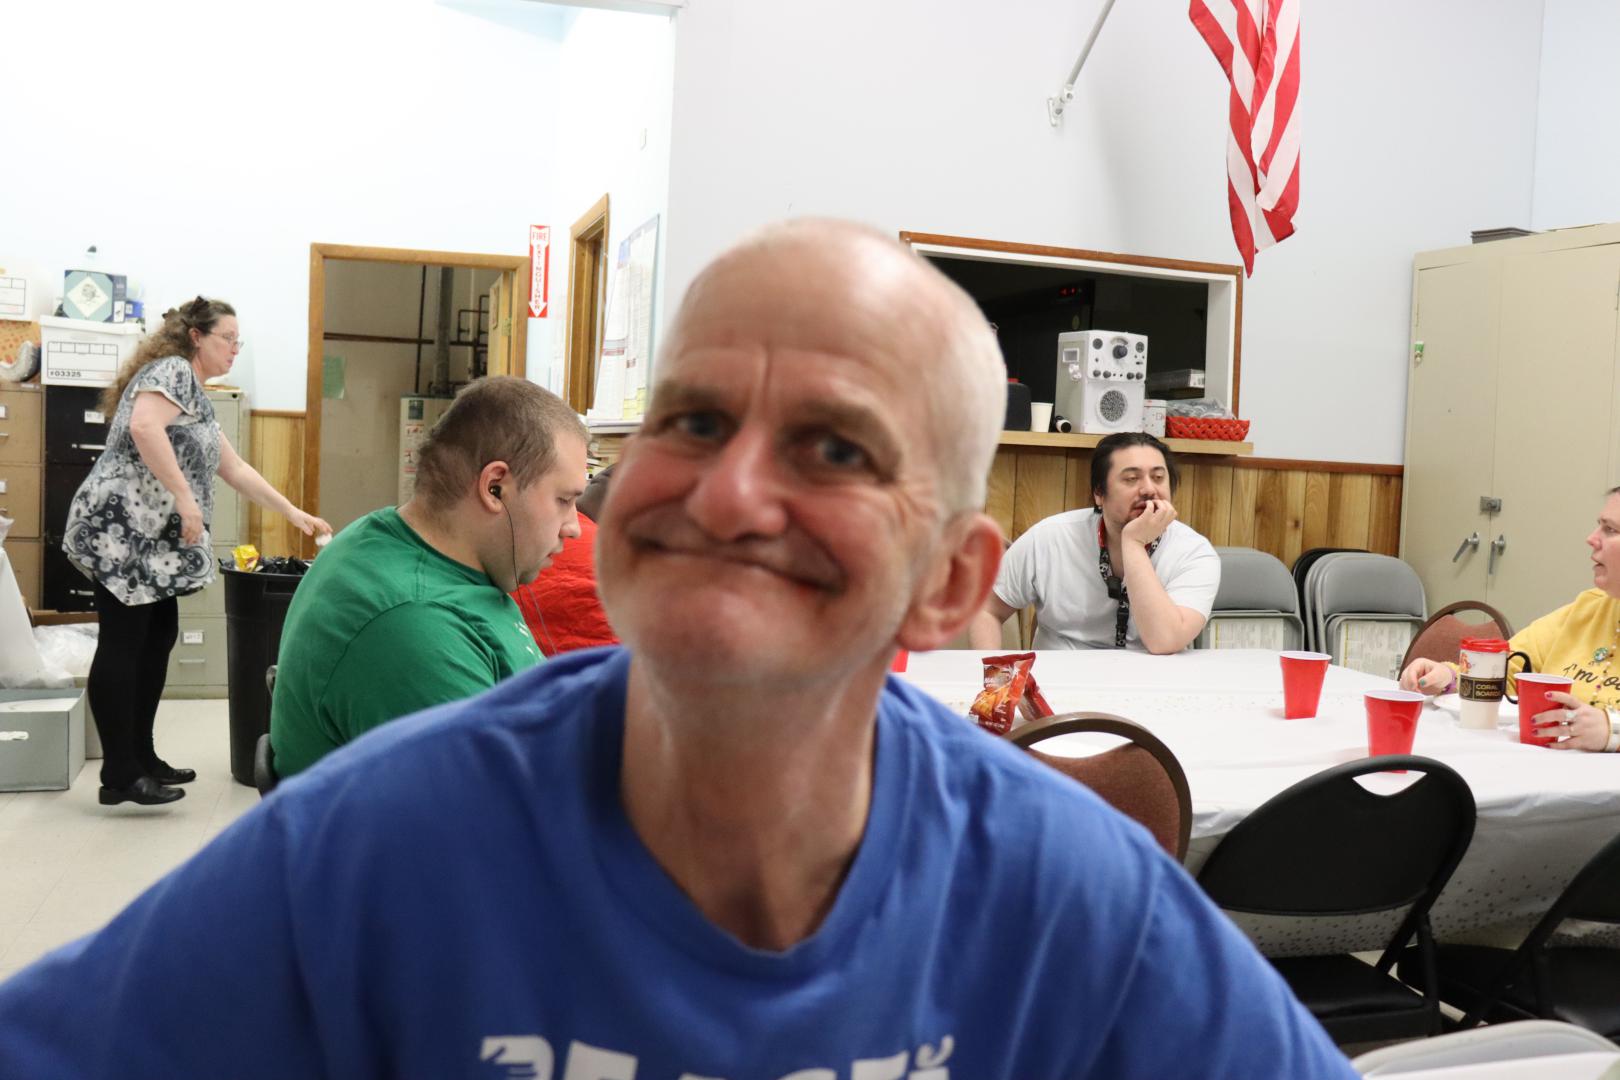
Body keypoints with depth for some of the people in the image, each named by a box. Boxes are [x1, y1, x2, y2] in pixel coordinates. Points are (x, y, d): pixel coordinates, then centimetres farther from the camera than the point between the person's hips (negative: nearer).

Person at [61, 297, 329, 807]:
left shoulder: (196, 396, 24)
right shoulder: (172, 370, -6)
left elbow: (233, 468, 27)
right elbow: (144, 427, -24)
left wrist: (293, 513, 25)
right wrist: (185, 498, -23)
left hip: (152, 538, 10)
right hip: (122, 528, -10)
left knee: (156, 641, 11)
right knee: (123, 645, -8)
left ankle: (140, 757, 19)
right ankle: (119, 775, -4)